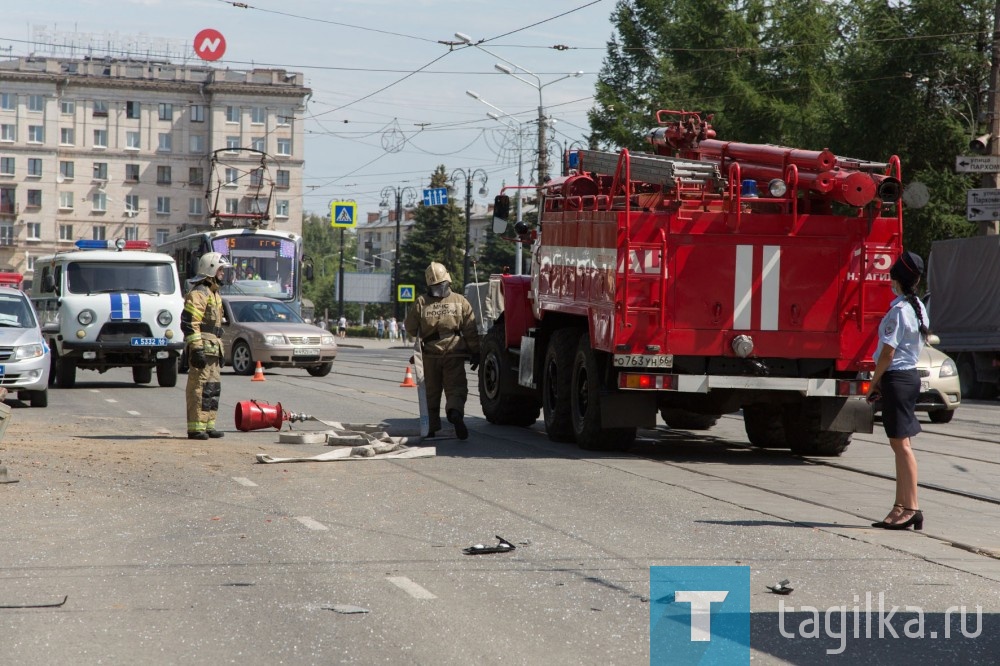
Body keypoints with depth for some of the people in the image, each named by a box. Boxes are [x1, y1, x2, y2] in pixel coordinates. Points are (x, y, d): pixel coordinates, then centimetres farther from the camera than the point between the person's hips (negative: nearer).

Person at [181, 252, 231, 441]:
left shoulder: (214, 294, 22)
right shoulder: (198, 293, -11)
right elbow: (189, 323, -19)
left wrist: (220, 351, 26)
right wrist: (196, 350, -24)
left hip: (213, 349, 10)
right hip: (202, 348, -10)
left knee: (213, 388, 12)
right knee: (200, 388, -10)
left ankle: (208, 425, 17)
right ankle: (196, 428, -9)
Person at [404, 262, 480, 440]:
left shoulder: (421, 302, -2)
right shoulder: (460, 301, -2)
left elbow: (410, 327, 8)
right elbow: (470, 330, -3)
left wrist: (420, 337, 29)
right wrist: (475, 352, 6)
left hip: (430, 353, 1)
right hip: (454, 353, -1)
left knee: (431, 391, 14)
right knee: (456, 388, -2)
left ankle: (431, 427, 17)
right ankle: (455, 412, -31)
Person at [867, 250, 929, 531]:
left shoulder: (898, 310, -17)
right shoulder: (919, 308, 10)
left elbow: (888, 353, -18)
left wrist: (874, 382, -5)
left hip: (896, 378, -9)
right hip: (911, 375, 9)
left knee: (900, 442, -7)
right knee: (899, 443, 12)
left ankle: (911, 507, -8)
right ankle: (901, 506, 14)